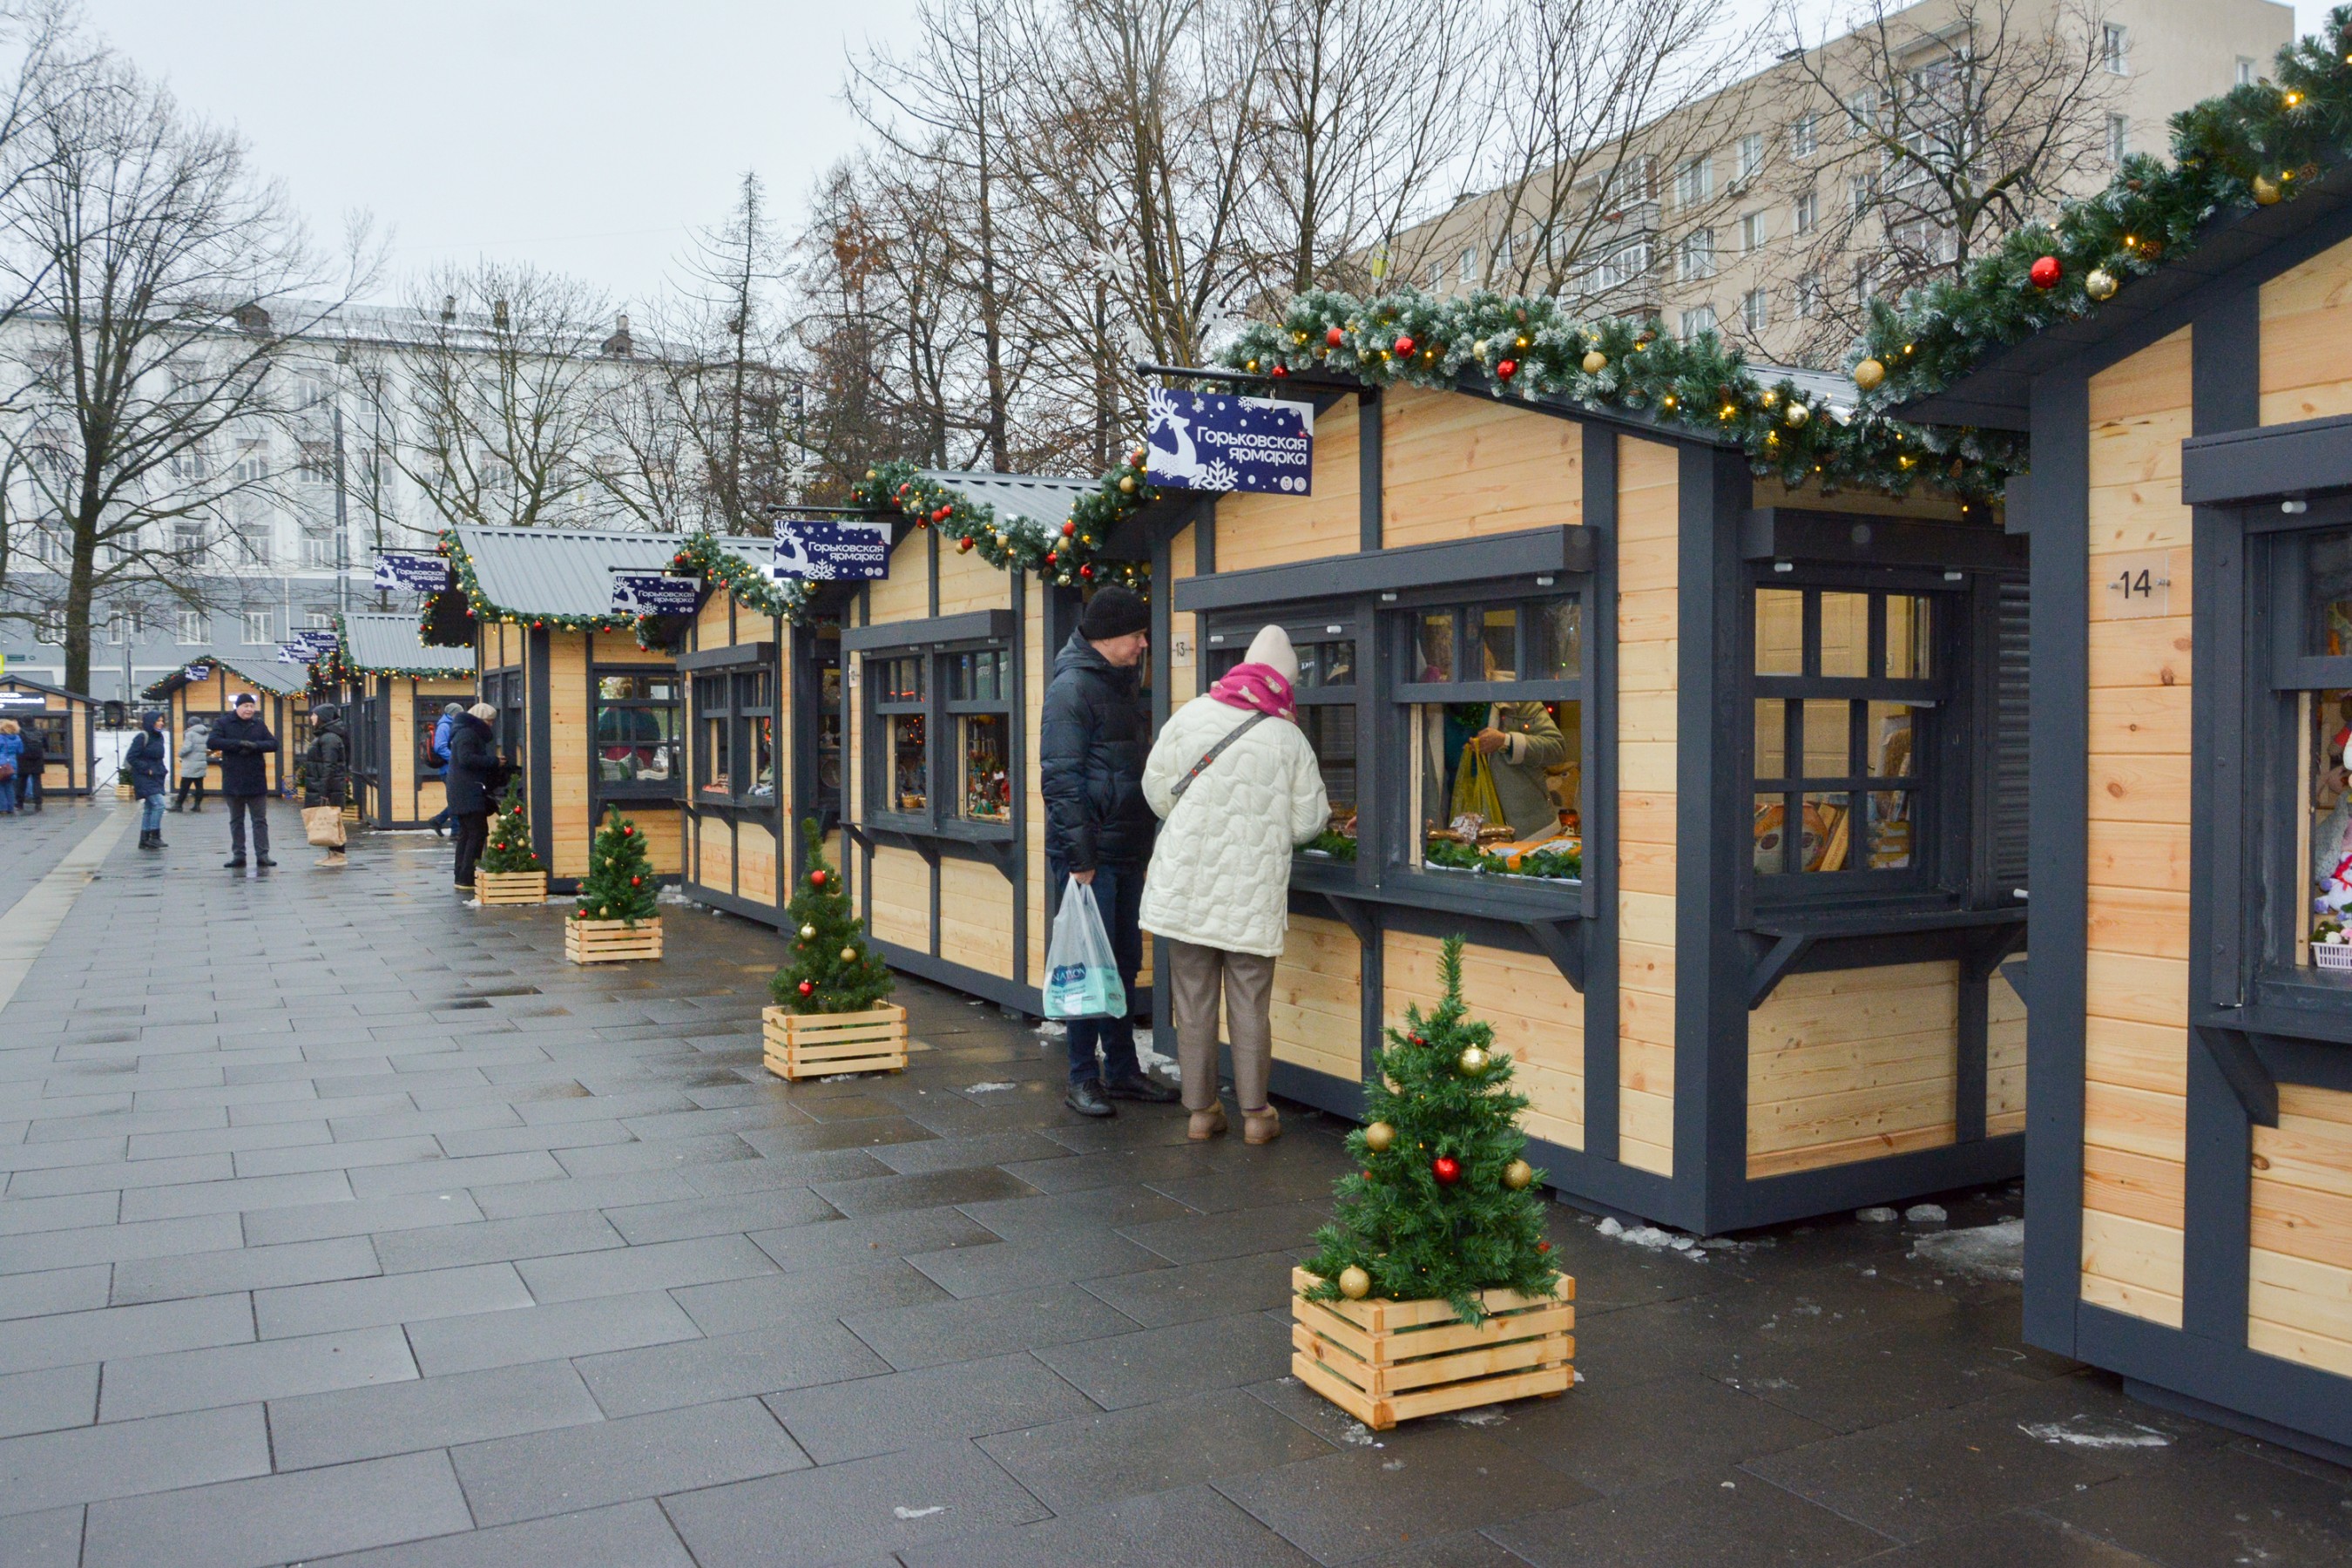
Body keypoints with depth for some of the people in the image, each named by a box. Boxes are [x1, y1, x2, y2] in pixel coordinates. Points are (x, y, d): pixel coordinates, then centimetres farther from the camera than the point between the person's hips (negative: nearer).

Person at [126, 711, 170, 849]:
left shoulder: (159, 737, 12)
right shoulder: (142, 737, -12)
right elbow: (131, 758, -15)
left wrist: (163, 771, 10)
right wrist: (147, 769, -16)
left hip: (156, 778, 8)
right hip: (145, 779, -8)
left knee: (149, 809, 10)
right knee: (158, 804, -16)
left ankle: (144, 840, 14)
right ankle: (154, 836, -11)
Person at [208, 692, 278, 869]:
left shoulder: (259, 725, 8)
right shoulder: (224, 724, 2)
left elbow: (273, 744, 0)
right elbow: (211, 743, -11)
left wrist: (254, 745, -18)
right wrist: (238, 744, -19)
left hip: (256, 782, 1)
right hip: (233, 783, -1)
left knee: (260, 820, 1)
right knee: (236, 821, 8)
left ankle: (262, 855, 2)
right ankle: (238, 855, 12)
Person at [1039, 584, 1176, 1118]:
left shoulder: (1121, 684, 16)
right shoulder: (1072, 687, -12)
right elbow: (1060, 778, -18)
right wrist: (1081, 857, -20)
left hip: (1126, 852, 9)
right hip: (1088, 855, -9)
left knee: (1125, 962, 13)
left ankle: (1122, 1070, 22)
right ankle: (1083, 1078, 7)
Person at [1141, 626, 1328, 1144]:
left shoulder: (1191, 715, -2)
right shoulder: (1290, 739, -5)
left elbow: (1156, 789, 4)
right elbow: (1306, 823, -2)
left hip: (1185, 883, 1)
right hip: (1252, 892, -1)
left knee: (1193, 999, 10)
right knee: (1250, 1003, 8)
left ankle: (1201, 1108, 18)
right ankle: (1255, 1112, 15)